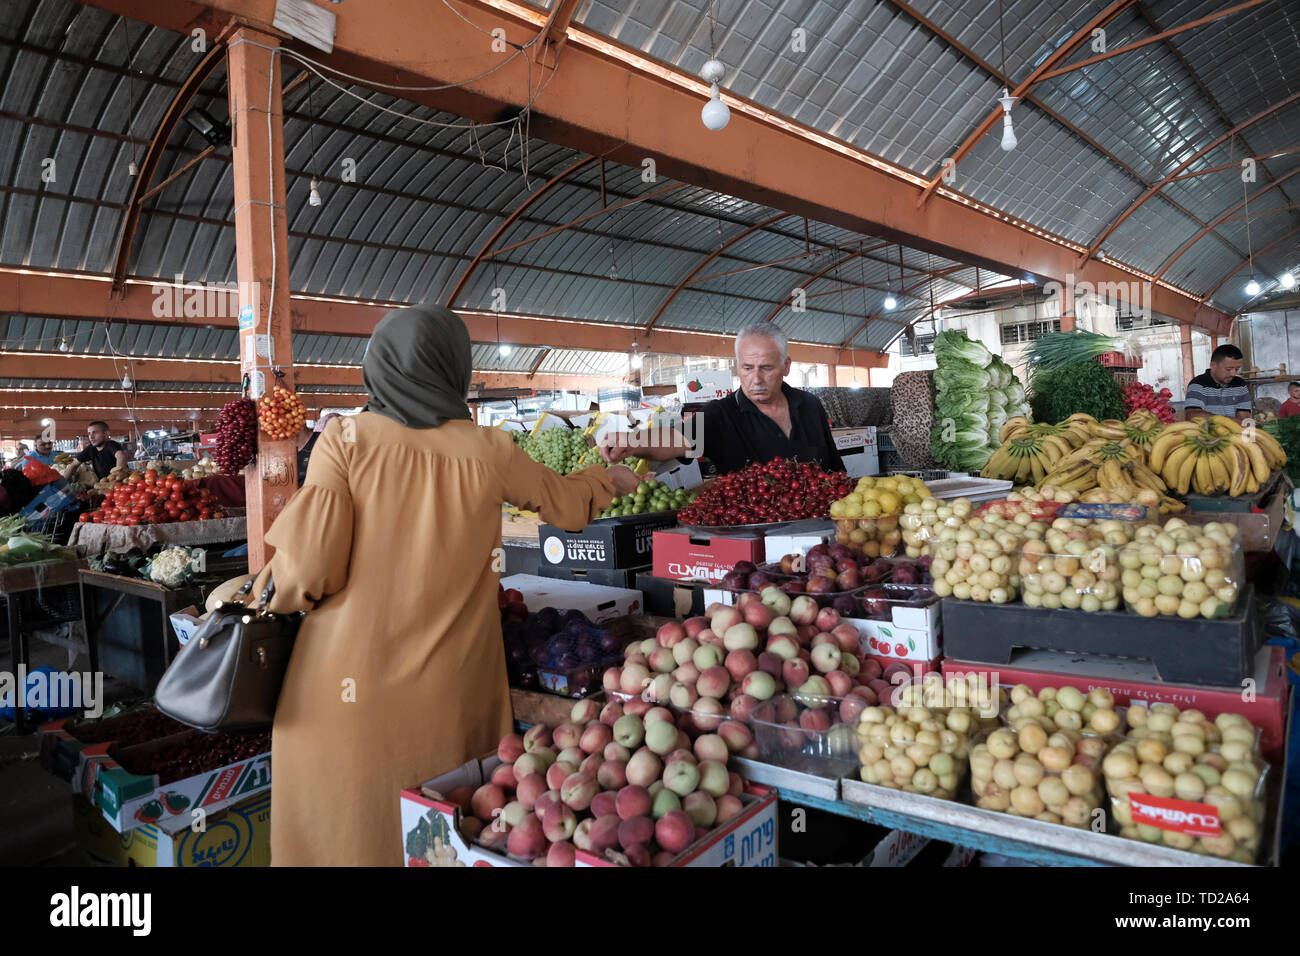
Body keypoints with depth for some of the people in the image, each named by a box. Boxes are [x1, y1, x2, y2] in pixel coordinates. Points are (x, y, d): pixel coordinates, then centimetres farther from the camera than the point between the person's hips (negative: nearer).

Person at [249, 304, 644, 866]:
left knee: (345, 824, 14)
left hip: (351, 686, -1)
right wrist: (611, 478, 34)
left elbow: (311, 563, -11)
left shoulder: (346, 438, -7)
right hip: (445, 695, 1)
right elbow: (567, 503, 13)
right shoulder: (486, 450, -2)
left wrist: (271, 593, 11)